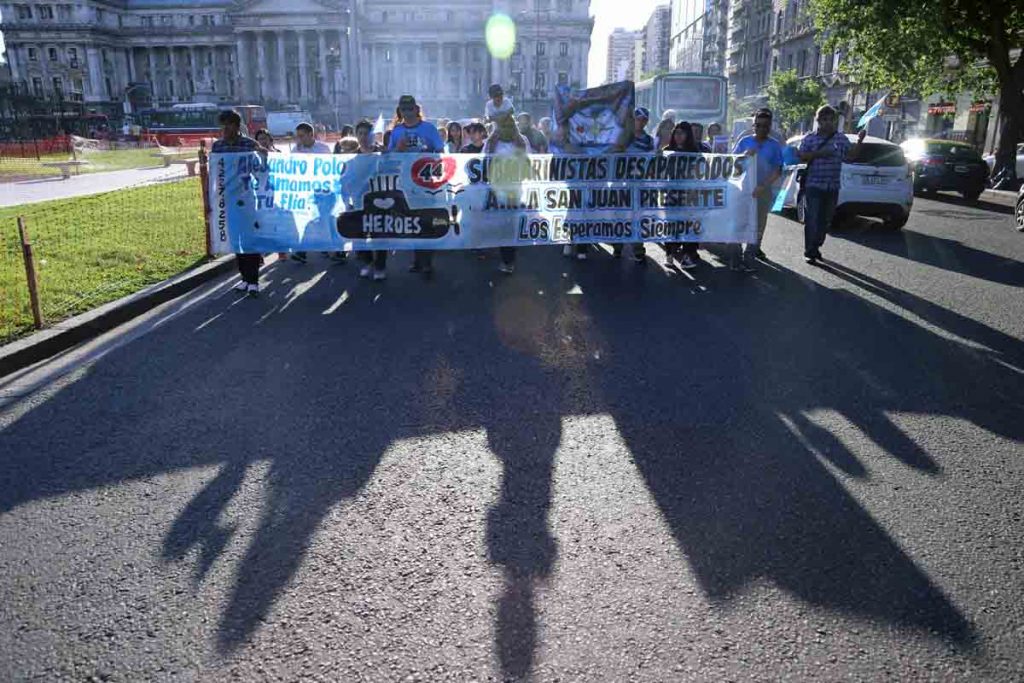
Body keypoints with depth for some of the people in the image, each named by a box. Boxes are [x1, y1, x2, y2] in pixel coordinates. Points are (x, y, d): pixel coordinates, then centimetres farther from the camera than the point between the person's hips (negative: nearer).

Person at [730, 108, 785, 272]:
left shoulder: (775, 145, 3)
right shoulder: (744, 141, 6)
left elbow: (778, 170, -5)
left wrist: (763, 186, -20)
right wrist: (744, 154, -18)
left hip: (763, 191, 0)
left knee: (757, 225, 4)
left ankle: (749, 258, 11)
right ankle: (735, 258, 1)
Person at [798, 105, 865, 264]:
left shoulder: (841, 138, 8)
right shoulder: (809, 139, 1)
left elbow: (850, 156, 3)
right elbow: (801, 157, -6)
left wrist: (860, 141, -11)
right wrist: (818, 153, -17)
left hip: (832, 187, 4)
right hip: (814, 185, -4)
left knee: (825, 220, 9)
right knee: (813, 220, -7)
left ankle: (816, 247, 21)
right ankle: (809, 251, -2)